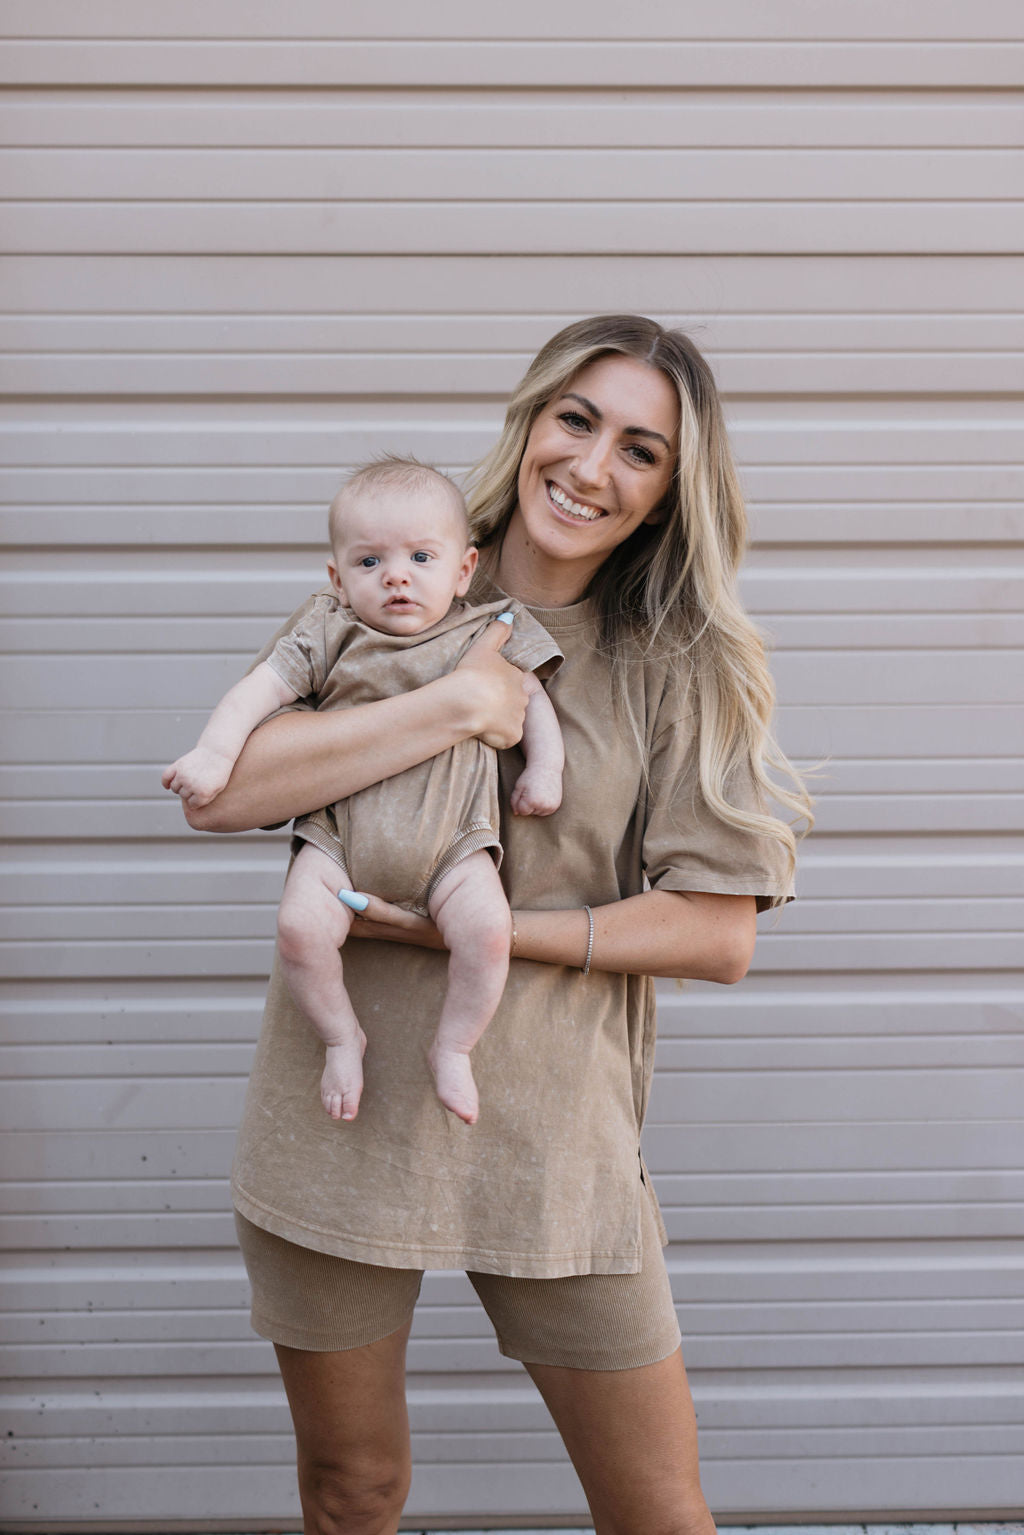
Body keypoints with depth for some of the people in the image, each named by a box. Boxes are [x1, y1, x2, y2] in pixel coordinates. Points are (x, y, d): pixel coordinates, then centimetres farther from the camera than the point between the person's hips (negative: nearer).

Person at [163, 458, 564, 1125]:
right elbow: (259, 689, -2)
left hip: (451, 838, 0)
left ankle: (453, 1047, 0)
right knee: (301, 926, -23)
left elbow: (531, 697, 13)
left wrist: (544, 768, 1)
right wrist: (215, 751, -14)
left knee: (488, 927, -25)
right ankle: (342, 1037, 5)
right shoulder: (329, 638, 2)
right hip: (341, 833, 1)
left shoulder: (486, 636, 4)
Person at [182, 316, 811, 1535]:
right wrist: (459, 703, -18)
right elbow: (218, 793, -12)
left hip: (554, 1135, 0)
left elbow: (718, 935, -7)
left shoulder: (685, 669, -1)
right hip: (341, 1116, 1)